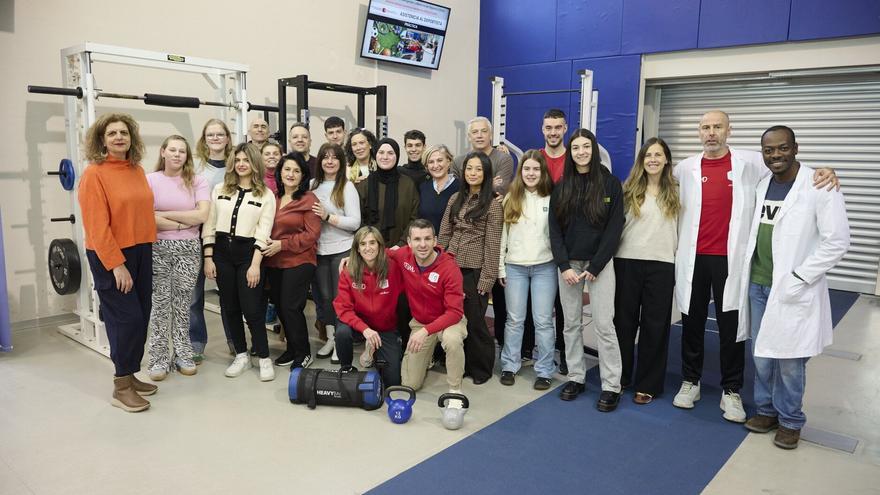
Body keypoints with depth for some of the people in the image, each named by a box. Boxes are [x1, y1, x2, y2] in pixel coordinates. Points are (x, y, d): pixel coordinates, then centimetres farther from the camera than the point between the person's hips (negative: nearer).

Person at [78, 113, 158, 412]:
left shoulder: (137, 171, 8)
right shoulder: (94, 174, -11)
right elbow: (97, 226, -16)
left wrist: (147, 246, 8)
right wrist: (116, 264, -19)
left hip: (141, 252, 7)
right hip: (110, 256, -7)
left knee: (140, 317, 11)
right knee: (127, 318, -4)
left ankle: (130, 376, 27)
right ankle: (121, 388, 10)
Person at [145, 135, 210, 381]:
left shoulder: (197, 181, 3)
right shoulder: (150, 180, 1)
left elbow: (202, 215, -10)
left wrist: (164, 214, -9)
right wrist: (181, 224, -11)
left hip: (188, 249, 1)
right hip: (158, 249, -1)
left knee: (183, 304, 8)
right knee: (160, 304, 2)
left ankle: (183, 355, 19)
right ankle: (158, 359, 12)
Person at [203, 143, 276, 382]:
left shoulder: (266, 194, 0)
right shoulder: (220, 190, 9)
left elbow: (263, 232, -6)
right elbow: (209, 225, 7)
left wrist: (255, 264, -13)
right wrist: (208, 258, 0)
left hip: (248, 252, -3)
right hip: (221, 251, 4)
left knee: (252, 308, -5)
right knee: (229, 307, 9)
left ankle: (264, 358, 9)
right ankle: (241, 355, 22)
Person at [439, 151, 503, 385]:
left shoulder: (492, 204, -5)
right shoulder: (455, 199, 10)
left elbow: (492, 244, -8)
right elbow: (444, 234, 11)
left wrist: (487, 278, -11)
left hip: (474, 270, -5)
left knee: (475, 321, 2)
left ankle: (481, 369, 21)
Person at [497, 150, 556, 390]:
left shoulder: (551, 199, 1)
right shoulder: (510, 198, 5)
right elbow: (502, 234, 5)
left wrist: (562, 264, -4)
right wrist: (500, 267, 2)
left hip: (544, 266, -1)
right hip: (515, 266, 1)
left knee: (543, 320, 3)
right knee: (514, 319, 8)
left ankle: (544, 371, 13)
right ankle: (509, 366, 19)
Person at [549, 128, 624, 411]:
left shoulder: (610, 183, -1)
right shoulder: (562, 187, 6)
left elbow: (614, 228, -6)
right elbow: (554, 228, 3)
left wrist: (594, 268, -11)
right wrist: (564, 266, -8)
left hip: (599, 263, -3)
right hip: (568, 263, 3)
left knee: (604, 324, -4)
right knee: (571, 323, 8)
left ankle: (611, 386, 4)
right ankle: (575, 378, 19)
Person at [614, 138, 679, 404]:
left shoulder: (674, 192, 6)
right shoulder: (629, 190, 4)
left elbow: (680, 229, 8)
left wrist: (676, 259, 3)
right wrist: (611, 253, 0)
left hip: (661, 264, 0)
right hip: (628, 262, 0)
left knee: (654, 324, 4)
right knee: (624, 320, 7)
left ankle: (647, 384, 15)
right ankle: (620, 377, 22)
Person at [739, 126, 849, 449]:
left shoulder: (820, 187, -11)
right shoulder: (762, 185, 7)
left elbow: (837, 242, -13)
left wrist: (797, 279, -15)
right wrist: (748, 273, 6)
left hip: (793, 290, -5)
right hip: (757, 284, 5)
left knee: (789, 359, 4)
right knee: (762, 354, 14)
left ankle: (790, 420, 23)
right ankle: (766, 409, 31)